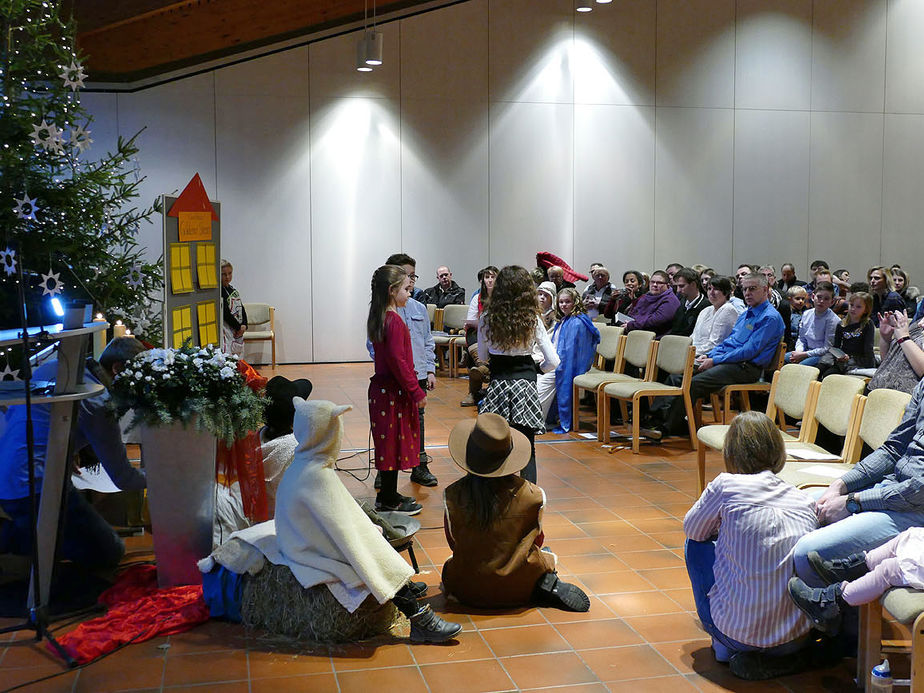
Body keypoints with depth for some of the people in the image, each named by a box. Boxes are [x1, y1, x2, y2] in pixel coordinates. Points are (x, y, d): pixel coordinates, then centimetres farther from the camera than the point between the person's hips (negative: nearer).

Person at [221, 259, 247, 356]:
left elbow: (241, 309, 15)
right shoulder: (219, 291, -12)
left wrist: (244, 325, -1)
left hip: (238, 332, 8)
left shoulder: (233, 290, 14)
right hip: (227, 332, -8)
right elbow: (225, 313, -16)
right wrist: (239, 327, -10)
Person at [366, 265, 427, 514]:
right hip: (393, 391, -9)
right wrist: (416, 391, -17)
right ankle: (389, 500, 9)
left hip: (382, 388, 9)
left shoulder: (379, 318, 10)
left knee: (390, 443, 16)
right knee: (394, 441, 0)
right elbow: (397, 361, -22)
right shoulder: (394, 321, -19)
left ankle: (387, 495, 25)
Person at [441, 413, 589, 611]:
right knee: (549, 557, 33)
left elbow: (454, 542, 2)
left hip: (471, 593, -2)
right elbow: (536, 540, 4)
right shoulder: (534, 496, -14)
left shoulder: (453, 495, -14)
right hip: (520, 590, 2)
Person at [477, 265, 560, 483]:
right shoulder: (533, 320, -6)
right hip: (526, 385, 0)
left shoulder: (487, 319, -4)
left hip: (497, 386, 1)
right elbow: (553, 361, -5)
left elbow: (482, 356, 8)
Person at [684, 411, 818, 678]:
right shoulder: (806, 500, 3)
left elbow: (692, 530, 8)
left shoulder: (726, 486, -9)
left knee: (696, 545, 17)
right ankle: (777, 656, 23)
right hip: (798, 639, 5)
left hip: (739, 633, -4)